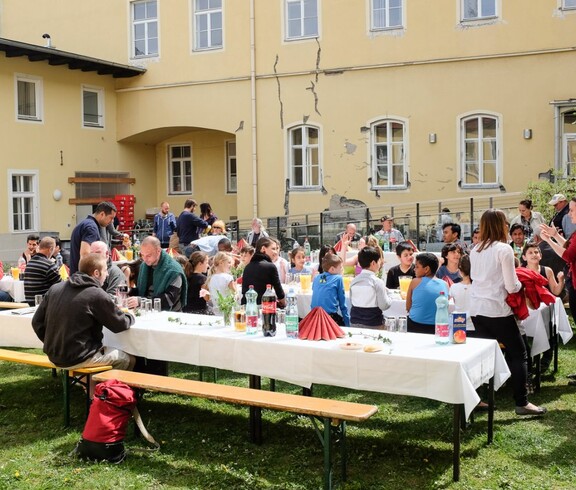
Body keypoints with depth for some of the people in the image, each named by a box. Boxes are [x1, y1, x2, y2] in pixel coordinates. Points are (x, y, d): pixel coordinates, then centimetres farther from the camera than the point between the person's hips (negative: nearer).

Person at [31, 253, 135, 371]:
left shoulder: (55, 288, 4)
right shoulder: (97, 295, -16)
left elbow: (37, 321, 7)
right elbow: (121, 325, -7)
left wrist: (52, 344, 18)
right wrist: (130, 316, 15)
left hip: (54, 356, 8)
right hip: (78, 359, -8)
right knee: (128, 359, 8)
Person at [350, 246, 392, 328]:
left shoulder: (354, 281, 3)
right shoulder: (377, 282, -12)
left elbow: (351, 303, 10)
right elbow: (384, 306, -12)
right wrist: (388, 296, 5)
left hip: (354, 323, 5)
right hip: (372, 325, -5)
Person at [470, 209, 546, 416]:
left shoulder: (475, 250, 8)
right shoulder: (504, 249, -11)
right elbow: (512, 287, -11)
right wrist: (521, 283, 10)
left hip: (476, 309, 6)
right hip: (496, 310, -6)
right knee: (519, 354, 6)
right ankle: (522, 403, 6)